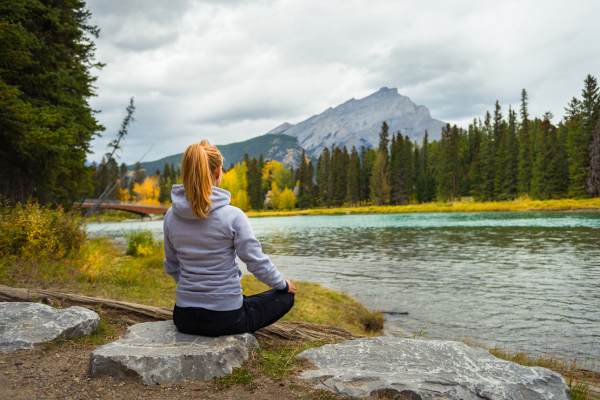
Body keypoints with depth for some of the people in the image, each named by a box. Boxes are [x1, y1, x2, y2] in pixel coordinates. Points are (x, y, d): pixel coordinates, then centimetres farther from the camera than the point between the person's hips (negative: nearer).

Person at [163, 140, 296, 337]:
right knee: (286, 296, 18)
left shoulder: (170, 216, -5)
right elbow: (257, 263, -13)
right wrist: (283, 284, 7)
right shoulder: (232, 216, -20)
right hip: (225, 319, -7)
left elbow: (171, 266, 9)